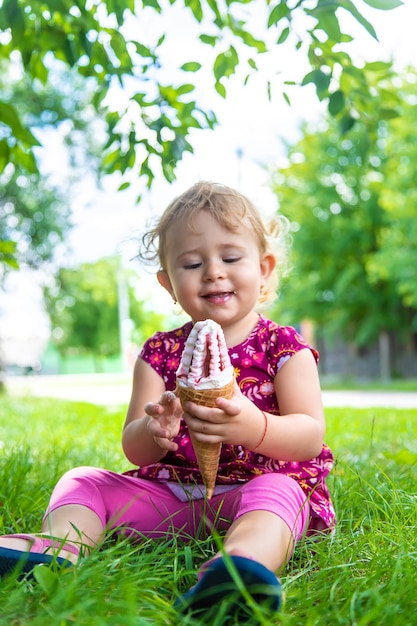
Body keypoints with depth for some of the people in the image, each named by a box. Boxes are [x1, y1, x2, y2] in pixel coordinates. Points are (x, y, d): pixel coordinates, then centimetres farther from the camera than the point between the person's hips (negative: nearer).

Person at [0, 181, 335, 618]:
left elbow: (311, 437, -9)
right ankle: (57, 544, -30)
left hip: (259, 484, -3)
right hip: (168, 493, 4)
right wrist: (152, 431, -25)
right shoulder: (161, 353, 7)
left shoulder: (285, 348, 0)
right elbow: (134, 451, 2)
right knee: (84, 480, -4)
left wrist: (254, 427, -32)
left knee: (278, 492, -35)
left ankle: (244, 559, -62)